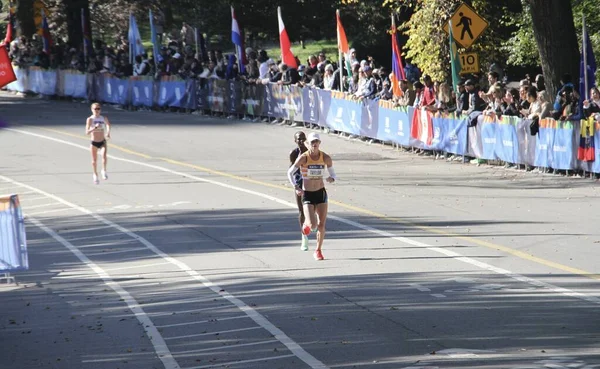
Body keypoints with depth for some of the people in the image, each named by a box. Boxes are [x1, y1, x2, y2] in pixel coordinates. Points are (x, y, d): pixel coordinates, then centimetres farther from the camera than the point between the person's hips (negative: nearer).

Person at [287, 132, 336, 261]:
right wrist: (296, 187, -13)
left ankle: (318, 250, 22)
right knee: (313, 225, -16)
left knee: (321, 225, 1)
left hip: (321, 193, 2)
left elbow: (333, 174, 6)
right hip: (307, 194, -2)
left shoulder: (326, 158, -5)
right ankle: (306, 225, 23)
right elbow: (290, 172, -1)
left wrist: (331, 179, -18)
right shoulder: (303, 158, -12)